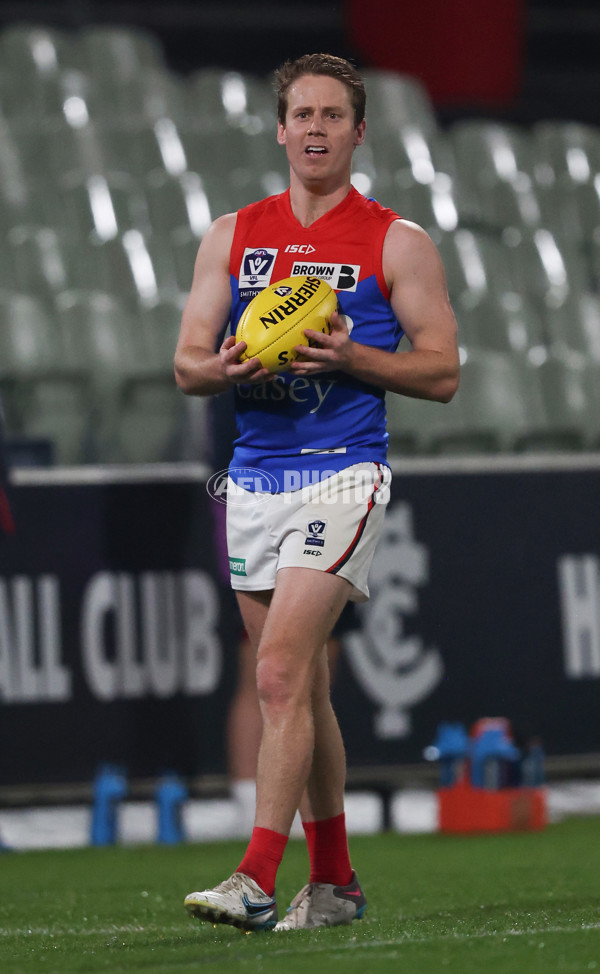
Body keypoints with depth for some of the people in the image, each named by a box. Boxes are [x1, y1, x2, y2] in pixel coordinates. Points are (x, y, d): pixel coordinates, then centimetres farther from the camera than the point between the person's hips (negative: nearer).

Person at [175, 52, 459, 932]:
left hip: (343, 475, -5)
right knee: (303, 689, 11)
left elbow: (442, 372, -1)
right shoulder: (232, 237, 12)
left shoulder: (396, 243, 1)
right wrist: (229, 368, -12)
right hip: (254, 478, 5)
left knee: (281, 677, -17)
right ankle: (334, 882, 20)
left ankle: (256, 882, -21)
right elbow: (186, 362, 11)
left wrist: (349, 357, -16)